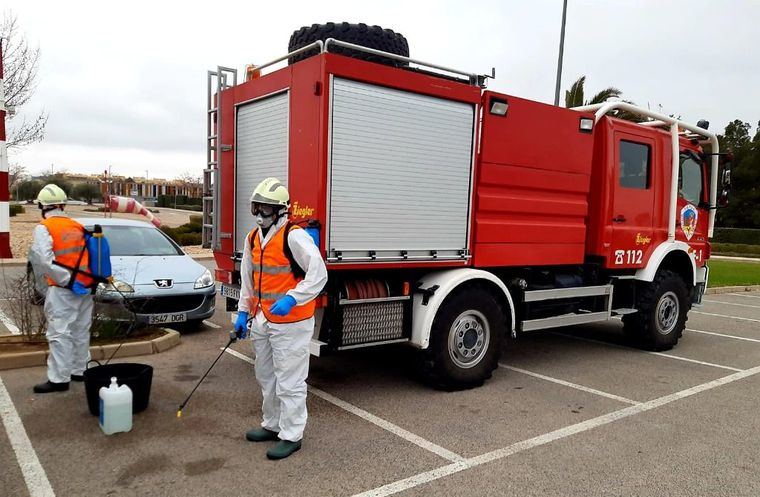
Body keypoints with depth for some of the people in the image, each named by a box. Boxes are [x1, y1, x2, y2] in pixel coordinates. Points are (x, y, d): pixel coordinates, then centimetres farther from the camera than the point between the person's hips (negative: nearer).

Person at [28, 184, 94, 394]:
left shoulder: (44, 228, -7)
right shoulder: (78, 227, 12)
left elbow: (43, 259, -21)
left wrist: (66, 280, -17)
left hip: (62, 290, -6)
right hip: (84, 288, 7)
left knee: (59, 334, -3)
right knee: (81, 331, 15)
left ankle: (59, 379, -2)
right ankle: (80, 370, 26)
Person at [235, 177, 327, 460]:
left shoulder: (294, 236, -17)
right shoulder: (253, 239, 9)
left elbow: (318, 274, -22)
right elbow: (248, 279, 17)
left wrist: (291, 299, -30)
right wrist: (243, 312, 15)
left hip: (290, 322, -9)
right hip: (262, 321, 9)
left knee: (289, 381, 0)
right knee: (266, 376, 21)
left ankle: (291, 436, 15)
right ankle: (272, 425, 38)